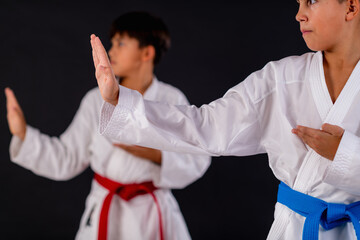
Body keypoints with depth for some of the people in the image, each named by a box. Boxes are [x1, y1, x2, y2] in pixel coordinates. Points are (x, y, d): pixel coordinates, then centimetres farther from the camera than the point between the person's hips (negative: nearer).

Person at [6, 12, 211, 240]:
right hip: (104, 217, 2)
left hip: (153, 216, -2)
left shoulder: (171, 101, -6)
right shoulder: (96, 101, 1)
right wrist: (23, 133, -4)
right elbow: (67, 159, 4)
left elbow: (197, 161, -7)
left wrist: (155, 154, -22)